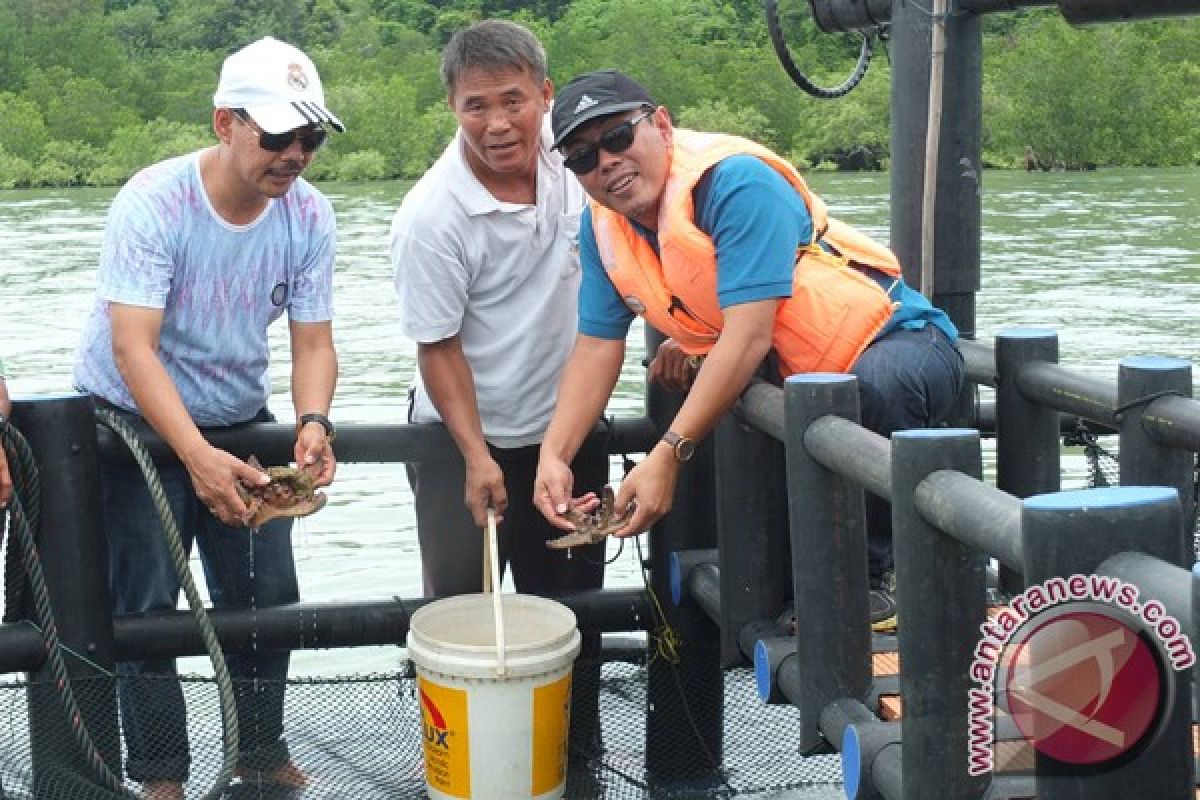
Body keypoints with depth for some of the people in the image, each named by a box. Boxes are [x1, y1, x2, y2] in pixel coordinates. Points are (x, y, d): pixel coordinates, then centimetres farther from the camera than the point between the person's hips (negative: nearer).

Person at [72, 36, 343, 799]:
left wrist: (313, 424, -33)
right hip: (135, 422, -4)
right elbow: (133, 347, -32)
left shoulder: (309, 214, -13)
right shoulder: (153, 203, -26)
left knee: (267, 597, 7)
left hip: (239, 421, 4)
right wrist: (197, 456, -44)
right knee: (147, 605, -3)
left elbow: (313, 341, -12)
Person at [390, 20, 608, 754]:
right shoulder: (433, 217, -23)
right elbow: (439, 348, -17)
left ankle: (576, 751, 30)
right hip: (465, 441, -4)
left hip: (570, 431, 5)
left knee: (573, 606, 15)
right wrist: (477, 456, -20)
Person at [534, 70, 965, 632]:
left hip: (897, 340, -8)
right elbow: (596, 346, 1)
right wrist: (553, 455, -14)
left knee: (879, 386, -38)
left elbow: (749, 339, -31)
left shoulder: (734, 181, -25)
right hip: (792, 376, 9)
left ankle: (873, 572, -18)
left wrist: (668, 456, -34)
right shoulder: (602, 225, -2)